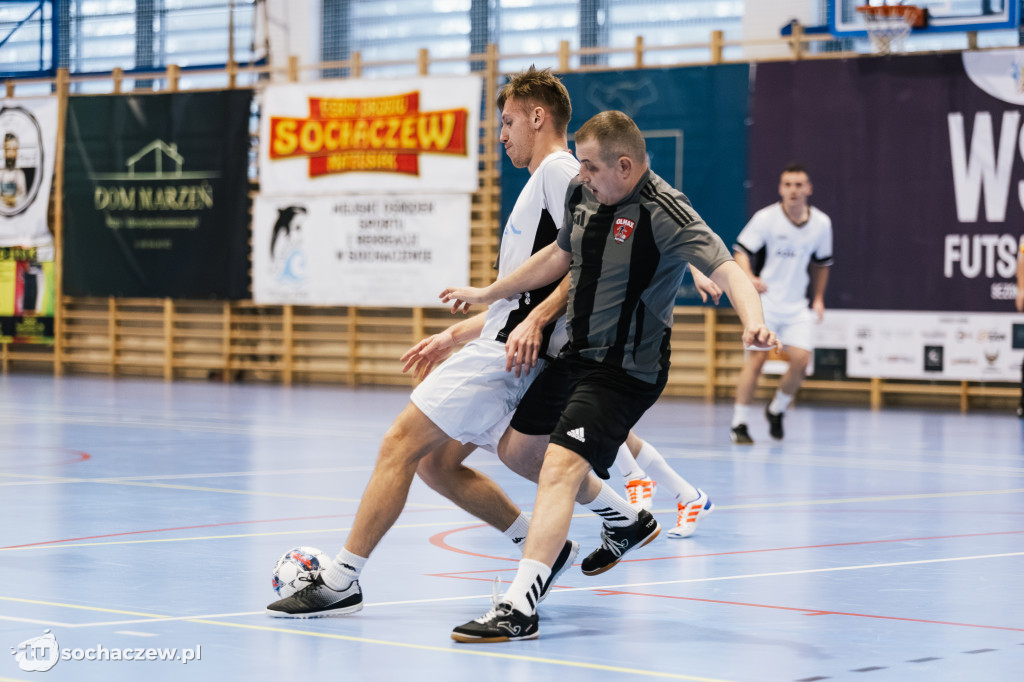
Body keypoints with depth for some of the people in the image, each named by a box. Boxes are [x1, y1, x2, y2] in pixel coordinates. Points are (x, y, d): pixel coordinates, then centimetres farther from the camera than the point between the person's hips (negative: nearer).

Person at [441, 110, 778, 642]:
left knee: (561, 466, -24)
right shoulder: (582, 193, 2)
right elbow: (559, 256, 19)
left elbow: (726, 269, -30)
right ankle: (627, 522, 40)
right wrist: (486, 294, 26)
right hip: (575, 353, 9)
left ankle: (519, 608, -28)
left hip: (625, 369, -9)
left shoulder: (665, 214, -21)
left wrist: (753, 322, -50)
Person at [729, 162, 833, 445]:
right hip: (764, 301, -3)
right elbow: (741, 251, -7)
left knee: (801, 359, -10)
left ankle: (777, 409, 16)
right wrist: (749, 277, -26)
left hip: (796, 306, 3)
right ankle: (739, 424, -2)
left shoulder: (821, 223, 1)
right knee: (756, 359, -11)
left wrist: (819, 298, 10)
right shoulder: (766, 218, -11)